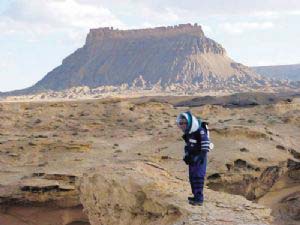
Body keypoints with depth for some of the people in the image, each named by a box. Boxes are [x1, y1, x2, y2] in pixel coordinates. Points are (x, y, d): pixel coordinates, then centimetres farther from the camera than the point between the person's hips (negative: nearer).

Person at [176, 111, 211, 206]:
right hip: (192, 157, 9)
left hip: (200, 156, -9)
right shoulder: (188, 132, 11)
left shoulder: (199, 130, -17)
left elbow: (206, 142, -21)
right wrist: (186, 155, 16)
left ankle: (199, 198, -17)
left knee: (198, 176, -15)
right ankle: (196, 196, 20)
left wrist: (203, 154, -25)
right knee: (192, 177, 10)